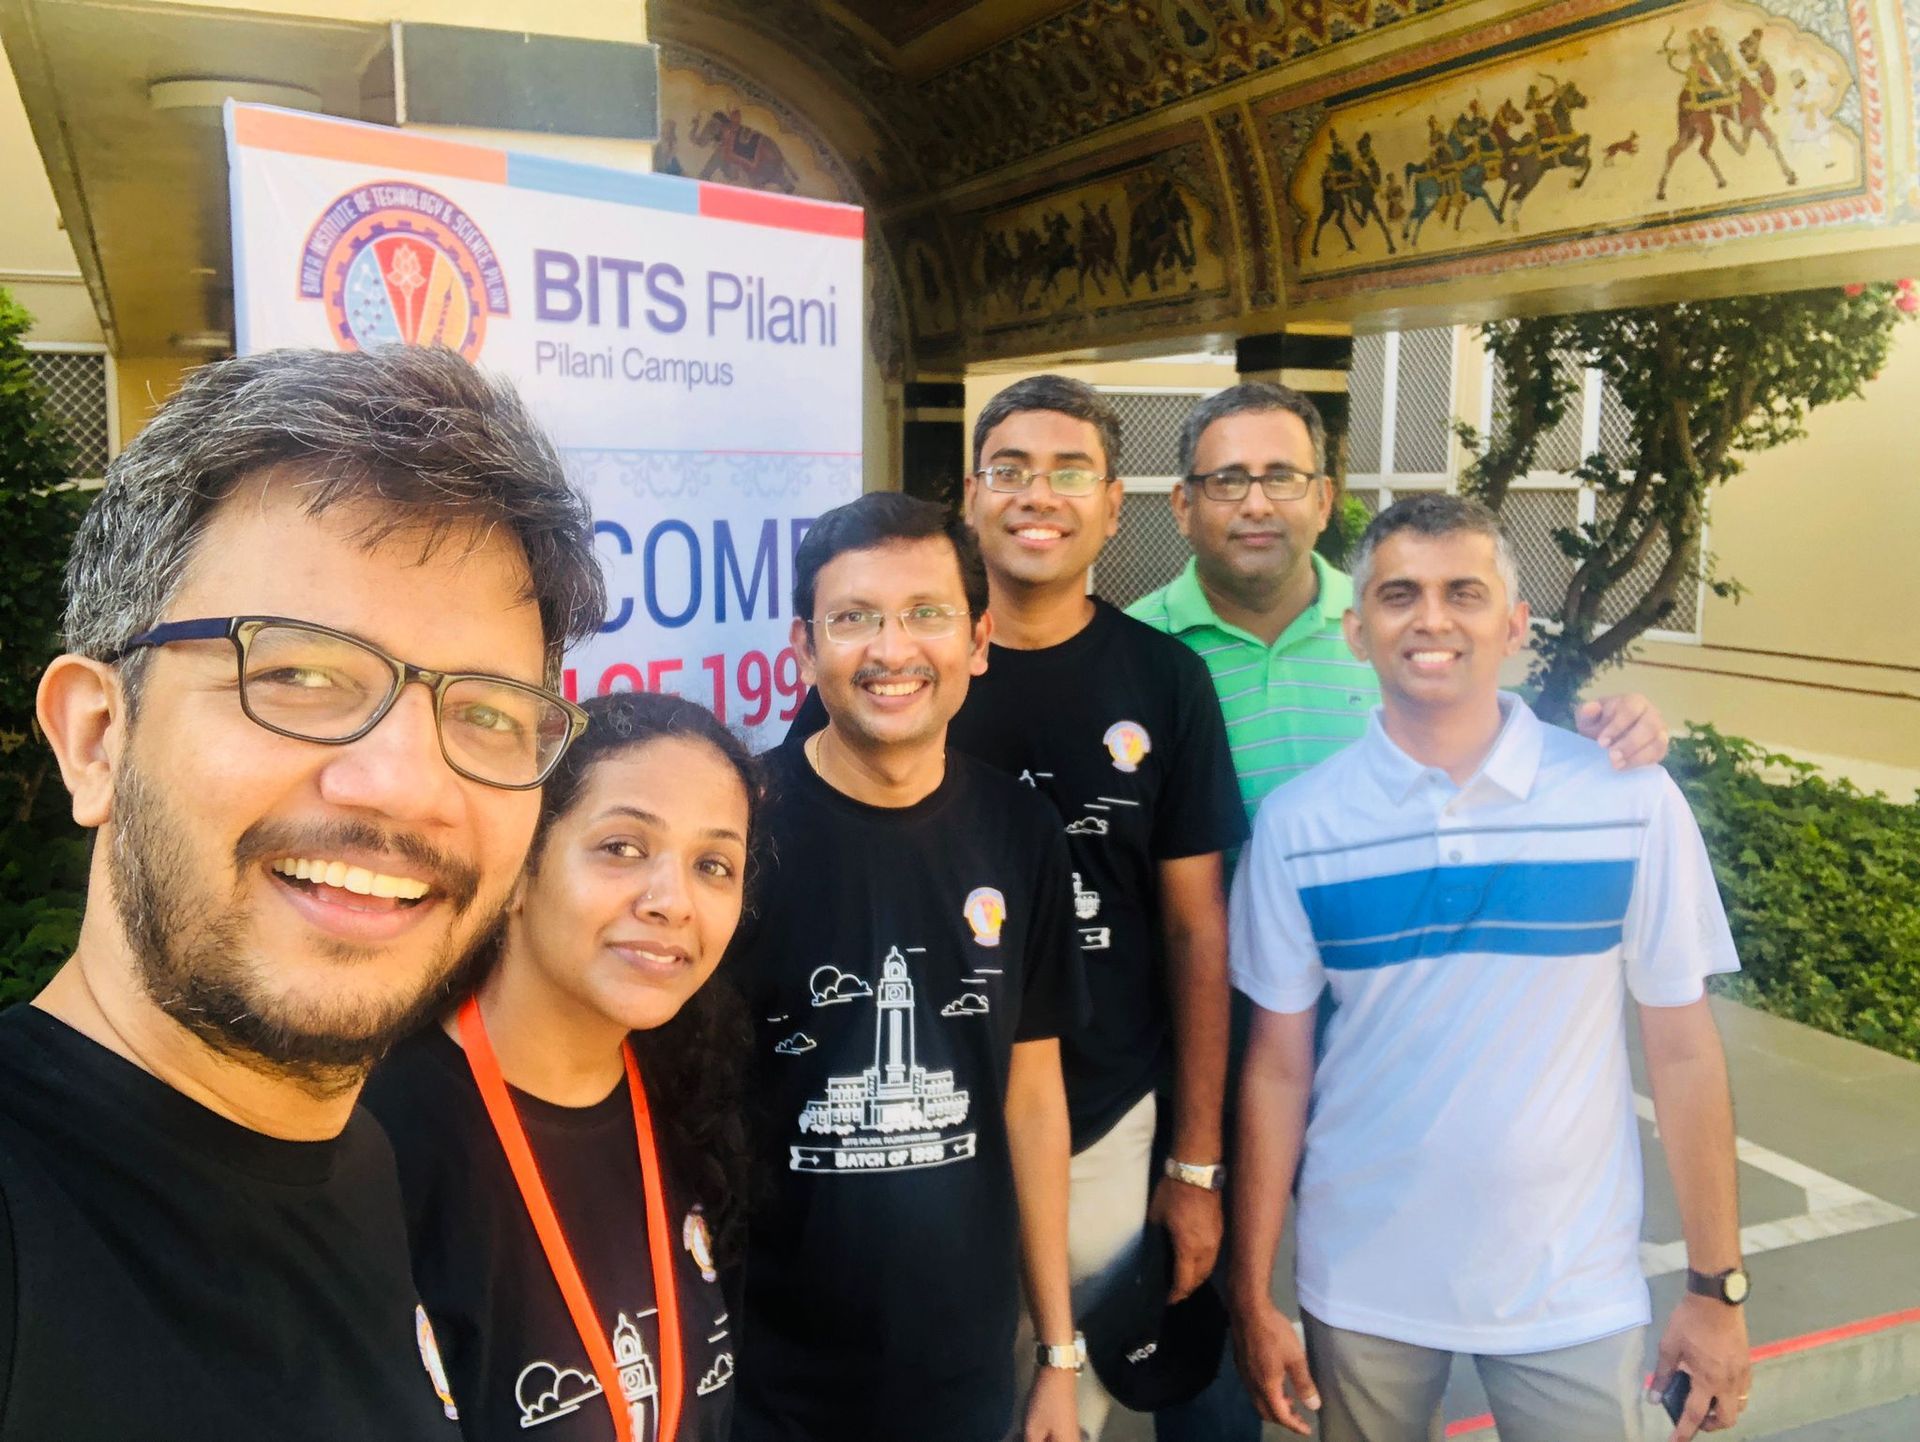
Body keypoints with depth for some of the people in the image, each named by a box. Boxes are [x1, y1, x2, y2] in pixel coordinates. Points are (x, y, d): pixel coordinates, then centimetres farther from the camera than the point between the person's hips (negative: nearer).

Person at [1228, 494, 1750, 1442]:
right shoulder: (1297, 823, -7)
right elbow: (1277, 1067, -2)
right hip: (1361, 1286, 1)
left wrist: (1717, 1286, 0)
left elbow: (1682, 1050, -1)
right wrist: (1252, 1295, 0)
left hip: (1573, 1291, 0)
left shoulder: (1630, 800, -9)